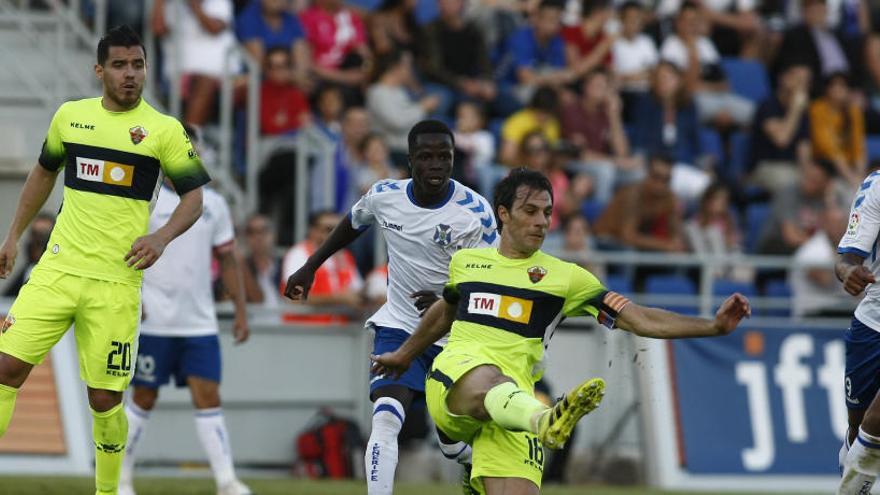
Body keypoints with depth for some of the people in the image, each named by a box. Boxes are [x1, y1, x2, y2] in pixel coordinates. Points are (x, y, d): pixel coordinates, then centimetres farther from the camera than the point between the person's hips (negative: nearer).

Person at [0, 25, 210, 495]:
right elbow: (43, 174, 23)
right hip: (57, 269, 2)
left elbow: (193, 197, 1)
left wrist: (162, 237, -16)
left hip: (116, 281, -2)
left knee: (105, 398, -2)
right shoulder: (69, 115, 8)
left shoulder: (165, 130, -2)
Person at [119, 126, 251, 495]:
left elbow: (227, 260, 14)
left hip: (200, 323, 3)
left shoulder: (213, 204, 9)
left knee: (208, 398, -5)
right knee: (144, 399, 5)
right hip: (154, 322, -3)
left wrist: (240, 310, 10)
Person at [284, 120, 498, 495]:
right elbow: (353, 224, 14)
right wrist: (309, 268, 19)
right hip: (399, 326, 1)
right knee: (385, 419, -23)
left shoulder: (475, 211, -19)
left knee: (453, 442, 13)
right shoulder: (384, 197, -9)